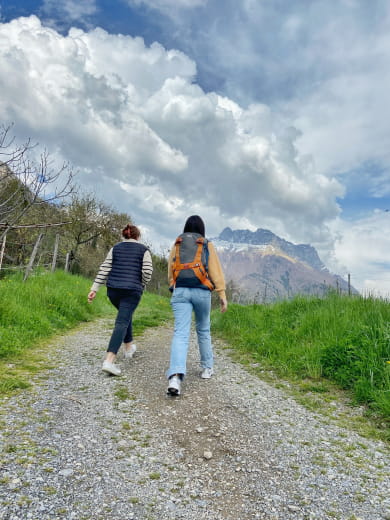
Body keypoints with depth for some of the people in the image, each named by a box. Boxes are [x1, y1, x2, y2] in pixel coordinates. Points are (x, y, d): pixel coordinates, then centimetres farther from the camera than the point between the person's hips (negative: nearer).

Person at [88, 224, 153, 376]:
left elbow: (104, 269, 3)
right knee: (122, 322, -8)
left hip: (113, 289, 4)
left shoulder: (115, 248, 10)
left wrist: (94, 289, 2)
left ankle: (129, 347, 39)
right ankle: (109, 361, -21)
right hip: (132, 291, -4)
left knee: (125, 314, 27)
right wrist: (141, 286, 10)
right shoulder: (144, 250, 4)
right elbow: (147, 272, -7)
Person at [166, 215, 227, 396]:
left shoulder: (176, 245, 11)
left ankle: (175, 376, -23)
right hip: (201, 291, 0)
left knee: (180, 333, -7)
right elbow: (216, 271, 0)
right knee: (203, 330, 19)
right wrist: (222, 295, 0)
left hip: (180, 291, 1)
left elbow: (170, 271, 14)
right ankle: (207, 367, 32)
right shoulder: (207, 245, 6)